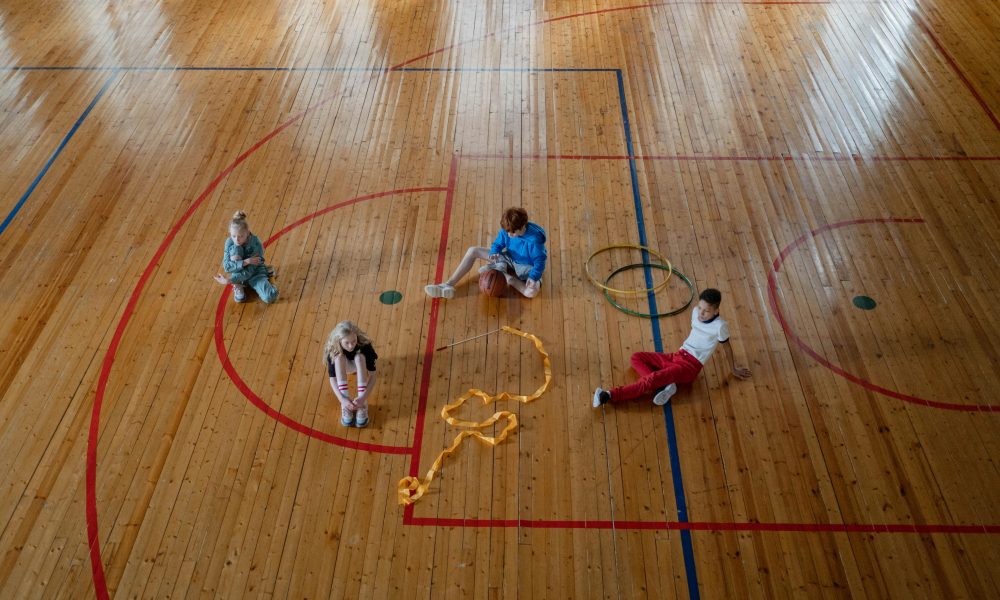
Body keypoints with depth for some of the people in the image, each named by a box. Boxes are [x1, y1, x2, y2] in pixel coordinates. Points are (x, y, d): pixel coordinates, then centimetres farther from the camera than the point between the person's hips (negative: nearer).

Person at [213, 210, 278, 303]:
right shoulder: (230, 242, -19)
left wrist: (228, 280, -33)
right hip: (238, 271, 3)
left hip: (254, 272, -3)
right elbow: (226, 266, -24)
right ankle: (238, 287, -16)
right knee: (235, 249, -29)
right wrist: (245, 262, -35)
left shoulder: (256, 244, -27)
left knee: (270, 297, -27)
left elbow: (249, 272, -28)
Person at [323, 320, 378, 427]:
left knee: (359, 357, -36)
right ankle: (345, 405, -31)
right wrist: (342, 399, -45)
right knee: (339, 357, -34)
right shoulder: (333, 350, -32)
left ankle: (362, 404, -31)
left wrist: (364, 397, -48)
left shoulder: (364, 345, -34)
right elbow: (332, 379, -32)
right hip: (343, 367, 1)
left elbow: (372, 375, -35)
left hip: (360, 366, -1)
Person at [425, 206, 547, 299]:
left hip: (526, 266, -5)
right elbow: (498, 244, 0)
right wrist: (494, 253, -24)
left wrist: (533, 278, -38)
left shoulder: (534, 239, -32)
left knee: (532, 292, -40)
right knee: (473, 251, -7)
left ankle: (505, 276, -17)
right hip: (510, 259, 5)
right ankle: (449, 285, -11)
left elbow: (540, 261, -22)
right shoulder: (506, 230, -16)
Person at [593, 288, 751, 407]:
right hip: (677, 356, 8)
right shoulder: (696, 312, 4)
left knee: (652, 378, -28)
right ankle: (666, 384, -21)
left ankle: (609, 395, -33)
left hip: (691, 366, -8)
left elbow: (727, 347, 1)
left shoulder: (720, 326, -13)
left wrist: (734, 369, 12)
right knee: (636, 357, -5)